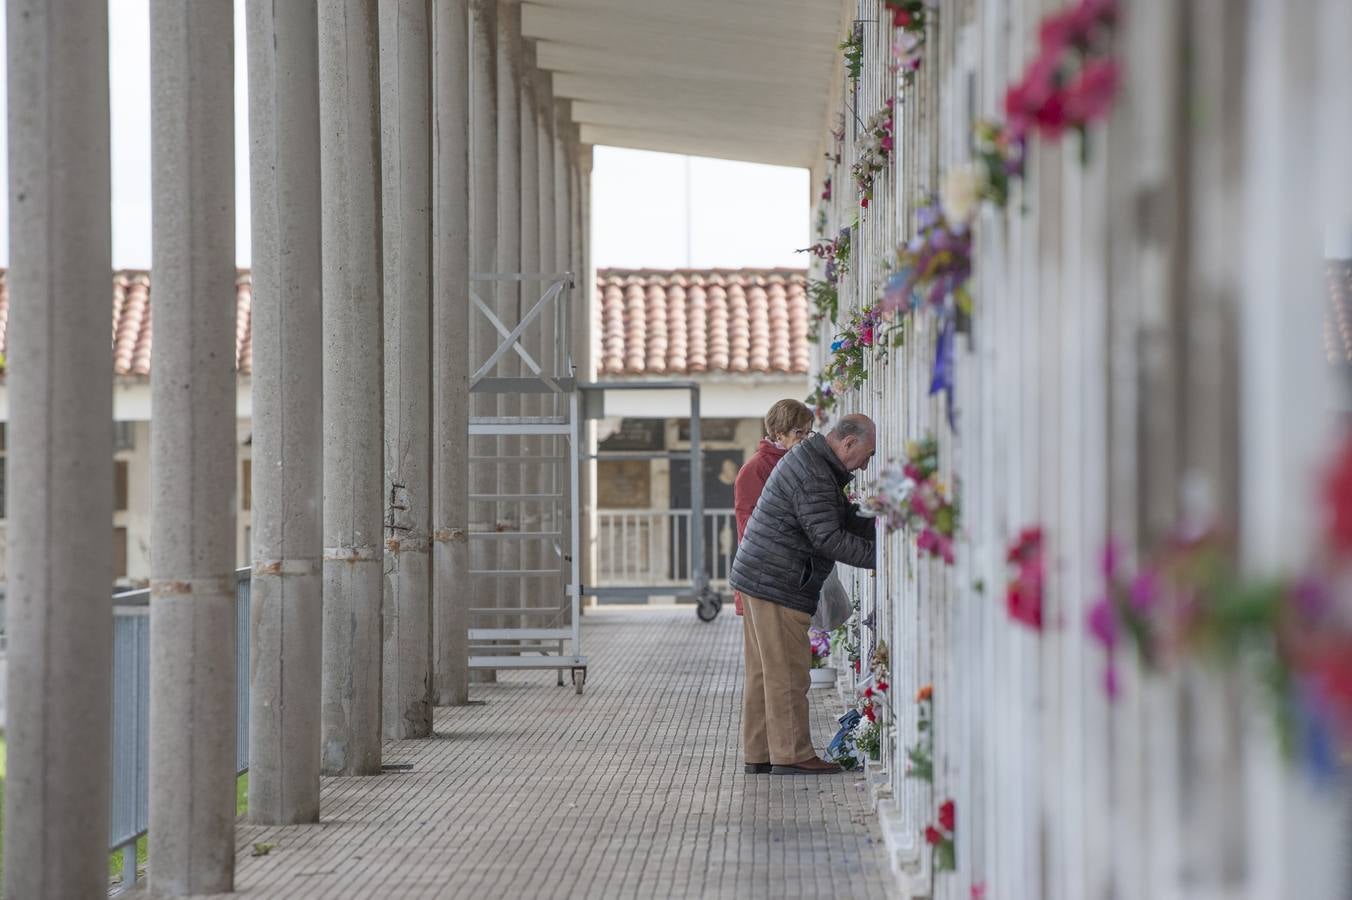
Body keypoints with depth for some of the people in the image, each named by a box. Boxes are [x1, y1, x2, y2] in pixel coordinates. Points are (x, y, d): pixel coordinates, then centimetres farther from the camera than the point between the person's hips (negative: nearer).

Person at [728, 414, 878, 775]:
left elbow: (847, 519, 19)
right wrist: (878, 556, -18)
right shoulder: (813, 476, -18)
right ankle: (791, 755, -3)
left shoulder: (811, 460, 17)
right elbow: (828, 537, -22)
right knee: (787, 672, -6)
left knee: (763, 673, 12)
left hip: (757, 579, 11)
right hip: (776, 583, -11)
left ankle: (759, 754, 15)